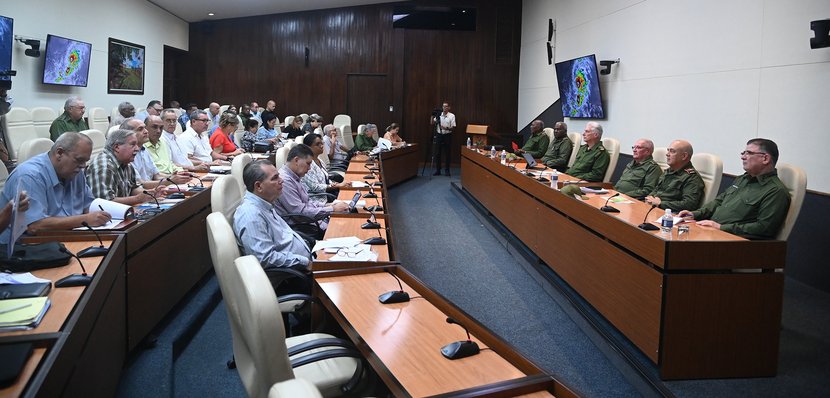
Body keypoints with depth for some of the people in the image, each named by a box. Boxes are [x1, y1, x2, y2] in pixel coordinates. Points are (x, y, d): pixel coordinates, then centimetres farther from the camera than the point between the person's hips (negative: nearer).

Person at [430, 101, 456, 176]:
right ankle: (438, 170, 12)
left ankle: (447, 170, 11)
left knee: (447, 154, 2)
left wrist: (447, 128, -23)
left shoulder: (452, 116, -3)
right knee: (437, 153, 4)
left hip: (447, 136, -3)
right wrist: (432, 116, -12)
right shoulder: (438, 115, 6)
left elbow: (453, 127, -6)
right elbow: (432, 123, 1)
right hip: (439, 135, 3)